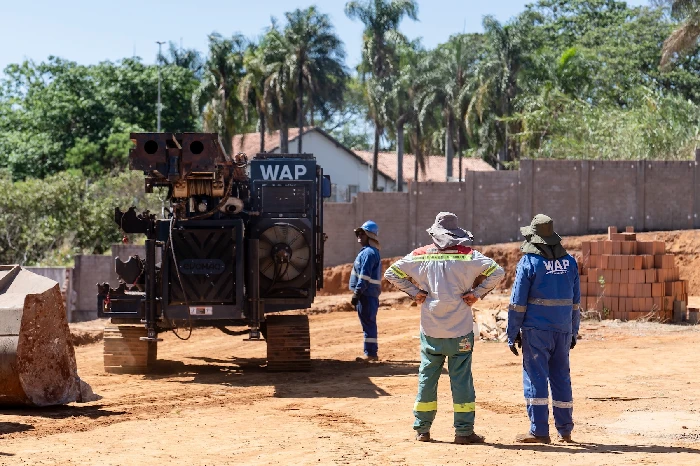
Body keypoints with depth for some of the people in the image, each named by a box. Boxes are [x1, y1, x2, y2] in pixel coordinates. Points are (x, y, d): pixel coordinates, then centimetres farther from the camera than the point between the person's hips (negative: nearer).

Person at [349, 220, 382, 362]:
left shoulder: (368, 253, -15)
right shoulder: (373, 252, 17)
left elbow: (364, 277, -21)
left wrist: (356, 294, -20)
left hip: (366, 295, -10)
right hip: (371, 295, 10)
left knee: (368, 324, -7)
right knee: (370, 324, 13)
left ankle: (370, 353, -4)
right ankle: (371, 352, 19)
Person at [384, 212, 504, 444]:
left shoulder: (420, 256, 1)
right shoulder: (468, 255, -5)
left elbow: (391, 273, 4)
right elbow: (497, 272, -10)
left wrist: (414, 292, 4)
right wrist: (477, 293, -5)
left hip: (430, 331, 2)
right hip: (461, 331, -2)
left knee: (426, 377, 11)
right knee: (461, 379, 3)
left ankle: (422, 429, 16)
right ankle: (464, 431, 3)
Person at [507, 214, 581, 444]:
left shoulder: (529, 262, -7)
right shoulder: (569, 262, 8)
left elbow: (518, 302, -7)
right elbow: (575, 301, 12)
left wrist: (512, 334, -1)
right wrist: (574, 331, 19)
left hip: (536, 330, -5)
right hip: (563, 330, 5)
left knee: (535, 377, -1)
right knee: (561, 377, 12)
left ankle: (539, 431, -4)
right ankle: (565, 430, 16)